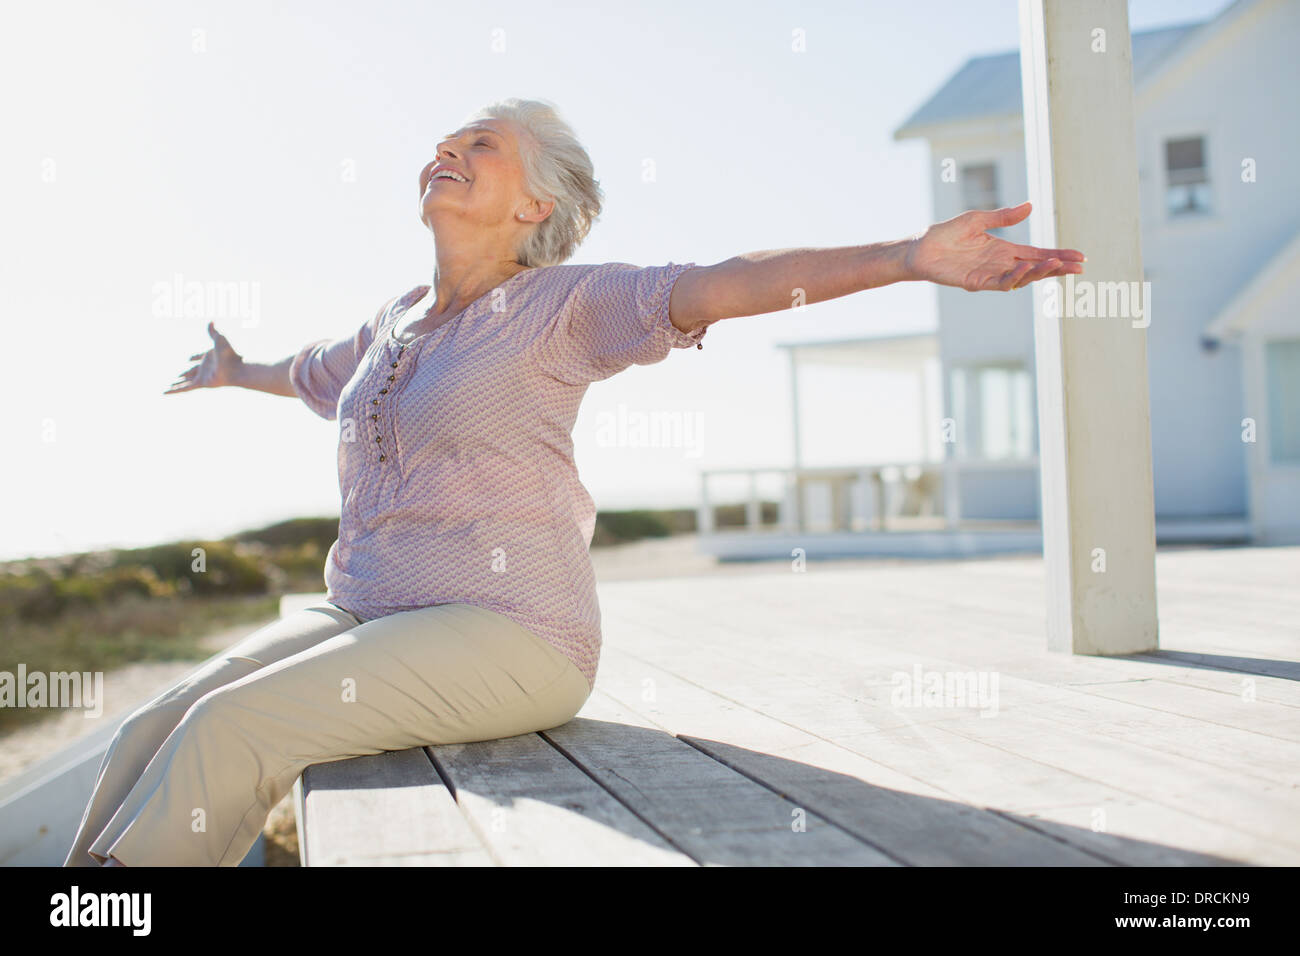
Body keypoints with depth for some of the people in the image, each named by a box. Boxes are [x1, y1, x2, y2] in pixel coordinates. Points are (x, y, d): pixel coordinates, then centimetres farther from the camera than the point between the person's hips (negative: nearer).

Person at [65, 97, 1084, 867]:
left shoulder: (560, 303, -5)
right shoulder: (400, 317, 16)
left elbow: (715, 285, -20)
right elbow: (313, 371, 38)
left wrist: (910, 255, -34)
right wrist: (232, 372, 58)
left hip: (503, 632, -7)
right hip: (360, 612, 7)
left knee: (227, 733, -23)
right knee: (150, 738, -10)